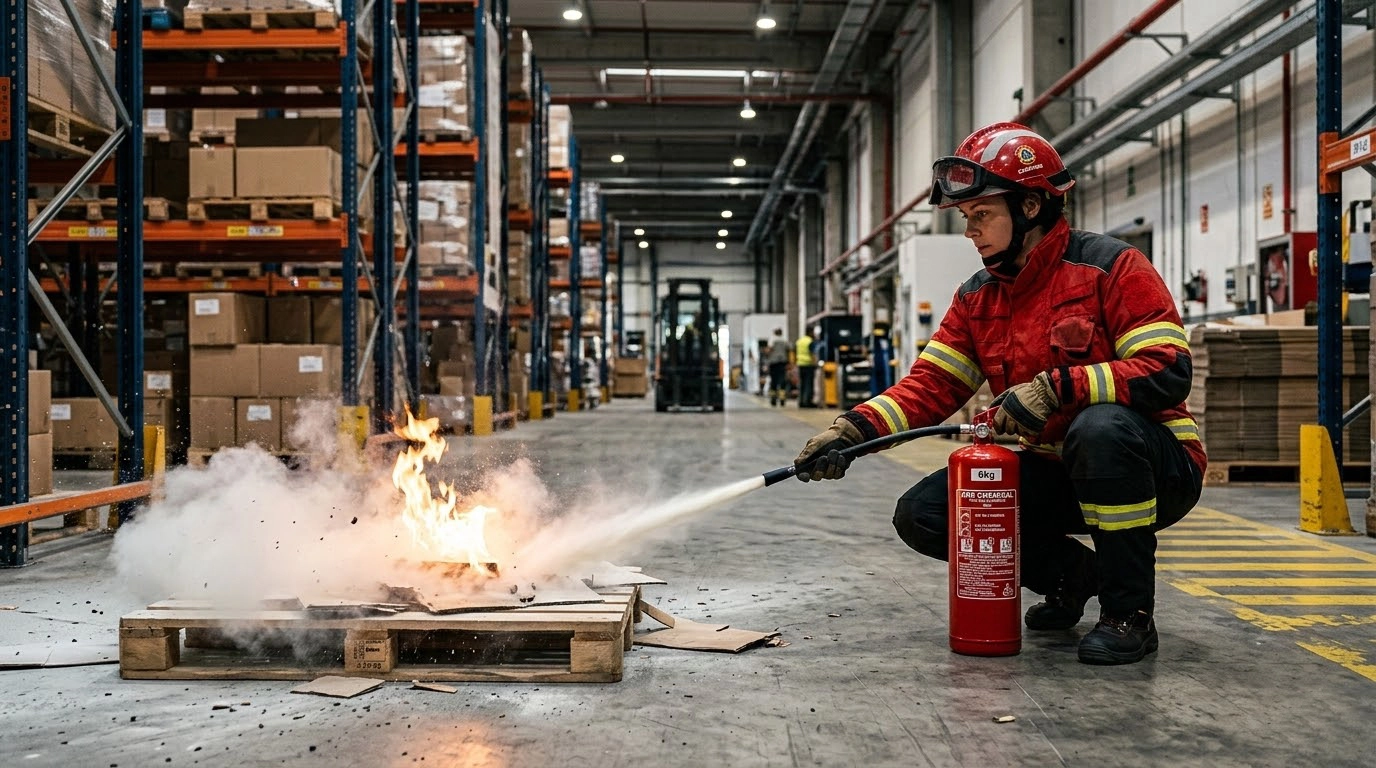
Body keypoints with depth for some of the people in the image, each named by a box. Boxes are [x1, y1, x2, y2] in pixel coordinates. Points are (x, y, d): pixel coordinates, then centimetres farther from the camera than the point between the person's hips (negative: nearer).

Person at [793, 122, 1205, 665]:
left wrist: (1058, 388, -34)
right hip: (1054, 474, 6)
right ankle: (1071, 574, 13)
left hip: (1154, 467, -6)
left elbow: (1168, 372, -24)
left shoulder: (1111, 267, -14)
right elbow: (931, 385, -2)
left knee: (1101, 427, -40)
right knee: (922, 514, -8)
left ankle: (1130, 612, -20)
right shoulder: (978, 298, 6)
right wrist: (852, 430, -19)